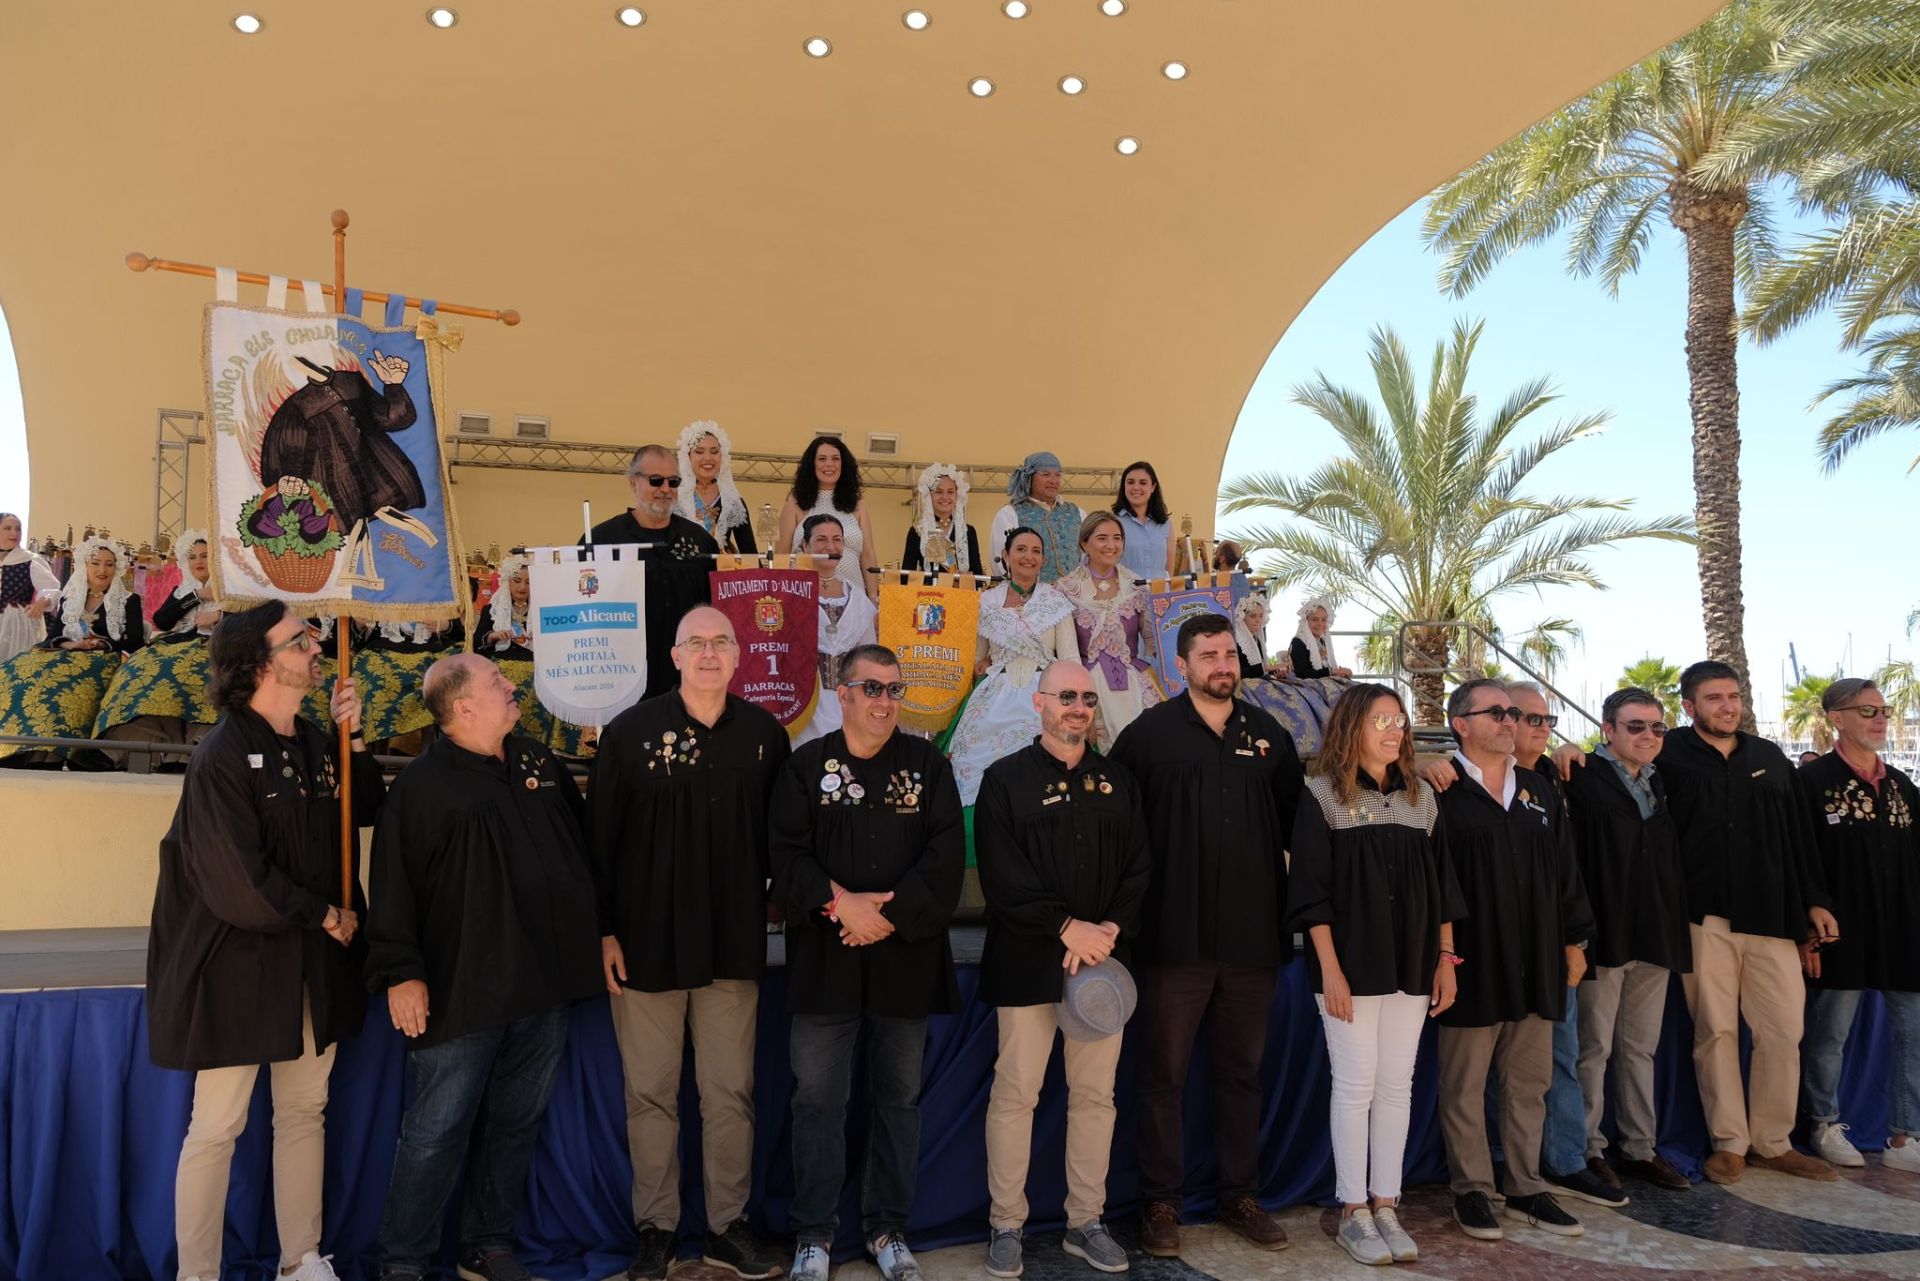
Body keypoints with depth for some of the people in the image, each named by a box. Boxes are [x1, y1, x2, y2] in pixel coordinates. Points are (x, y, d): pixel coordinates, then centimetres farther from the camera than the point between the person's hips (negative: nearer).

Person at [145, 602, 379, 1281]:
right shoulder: (222, 756, -15)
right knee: (216, 1128, 3)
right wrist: (325, 916, -11)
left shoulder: (315, 745, 7)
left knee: (305, 1112, 14)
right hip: (240, 963, -7)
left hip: (315, 964, 7)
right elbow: (237, 881, -20)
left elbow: (366, 813, 10)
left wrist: (354, 739, -2)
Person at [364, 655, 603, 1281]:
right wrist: (400, 973, -14)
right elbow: (393, 887, -10)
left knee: (517, 1123, 14)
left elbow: (580, 847, 18)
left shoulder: (540, 763, 11)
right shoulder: (421, 785, -7)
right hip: (462, 991, -6)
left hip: (545, 985, 6)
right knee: (437, 1130, -1)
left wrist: (594, 933, 17)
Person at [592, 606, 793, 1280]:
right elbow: (601, 837, -2)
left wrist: (776, 898, 5)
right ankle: (656, 1227, 23)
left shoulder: (764, 734, 2)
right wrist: (604, 930, -5)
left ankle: (728, 1226, 22)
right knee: (651, 1093, 8)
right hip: (647, 942, -1)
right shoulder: (631, 731, -4)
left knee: (731, 1093, 8)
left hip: (735, 945, 2)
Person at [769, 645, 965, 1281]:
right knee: (818, 1099, 4)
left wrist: (892, 913, -14)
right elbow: (786, 855, -5)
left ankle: (888, 1228, 25)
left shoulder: (927, 763, 5)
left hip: (907, 959, 2)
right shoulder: (807, 765, 2)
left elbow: (947, 853, -4)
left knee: (899, 1098, 11)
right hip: (826, 960, -1)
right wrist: (839, 903, -18)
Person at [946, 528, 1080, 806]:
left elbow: (1070, 658, 0)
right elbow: (978, 655, 20)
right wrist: (982, 664, 0)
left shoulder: (1056, 602, 2)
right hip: (996, 696, 2)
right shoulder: (988, 600, 7)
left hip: (1042, 696, -2)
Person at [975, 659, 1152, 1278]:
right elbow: (1002, 874, -9)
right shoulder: (1006, 779, 0)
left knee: (1096, 1094, 8)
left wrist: (1110, 930, -9)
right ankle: (1006, 1226, 12)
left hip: (1102, 958, 4)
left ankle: (1086, 1222, 20)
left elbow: (1139, 868, 7)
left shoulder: (1119, 782, 13)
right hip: (1027, 963, -3)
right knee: (1015, 1093, 0)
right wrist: (1067, 927, -15)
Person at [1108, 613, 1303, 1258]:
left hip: (1254, 935, 4)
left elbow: (1295, 821, 14)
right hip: (1177, 935, -3)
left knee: (1243, 1071, 14)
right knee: (1164, 1073, 5)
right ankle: (1161, 1202, 17)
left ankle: (1240, 1195, 27)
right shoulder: (1150, 732, -3)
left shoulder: (1268, 734, 8)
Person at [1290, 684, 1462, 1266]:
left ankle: (1386, 1206, 18)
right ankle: (1353, 1212, 11)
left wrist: (1446, 959, 8)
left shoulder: (1421, 797, 10)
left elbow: (1440, 884, 13)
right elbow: (1311, 889, -8)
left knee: (1396, 1085, 8)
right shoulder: (1322, 795, -4)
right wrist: (1330, 969, -12)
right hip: (1351, 963, -4)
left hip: (1411, 965, 5)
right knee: (1355, 1086, 0)